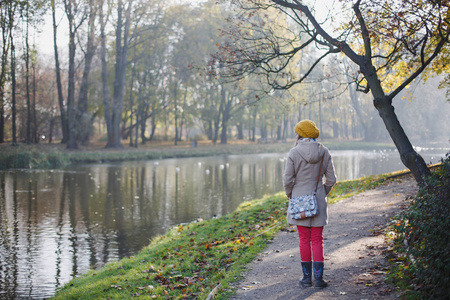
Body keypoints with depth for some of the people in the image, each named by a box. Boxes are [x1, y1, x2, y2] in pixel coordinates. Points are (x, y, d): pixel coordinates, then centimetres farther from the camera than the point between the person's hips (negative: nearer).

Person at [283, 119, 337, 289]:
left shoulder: (294, 153, -11)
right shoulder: (324, 152, -2)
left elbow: (287, 179, -10)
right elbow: (331, 179, 0)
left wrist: (290, 196, 8)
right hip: (318, 201, 2)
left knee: (304, 240, 6)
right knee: (317, 240, 7)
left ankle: (307, 277, 13)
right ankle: (318, 278, 5)